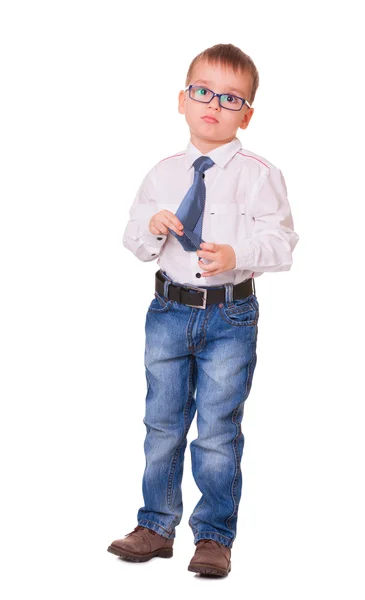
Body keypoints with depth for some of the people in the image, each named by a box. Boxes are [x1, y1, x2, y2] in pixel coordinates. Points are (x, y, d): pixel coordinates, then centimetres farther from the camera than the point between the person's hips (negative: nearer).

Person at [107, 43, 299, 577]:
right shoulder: (163, 174, 7)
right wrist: (152, 226, -9)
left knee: (218, 433, 2)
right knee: (163, 425, 13)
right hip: (169, 311, 4)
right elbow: (134, 241, 12)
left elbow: (281, 242, -9)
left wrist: (238, 255, -26)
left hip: (230, 317, -4)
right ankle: (156, 527, 28)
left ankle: (214, 537, 18)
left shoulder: (258, 175, -5)